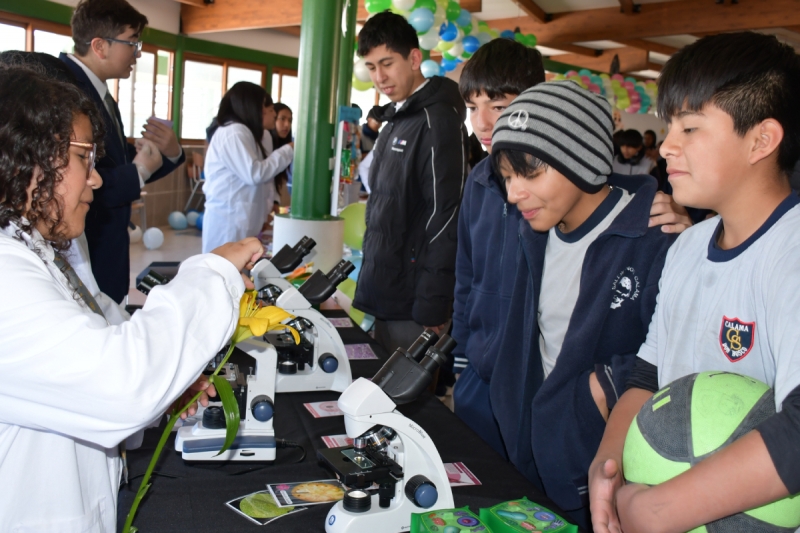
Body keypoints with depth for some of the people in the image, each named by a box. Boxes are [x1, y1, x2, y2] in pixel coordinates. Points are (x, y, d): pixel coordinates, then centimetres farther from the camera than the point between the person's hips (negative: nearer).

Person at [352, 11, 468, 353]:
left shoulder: (437, 120, -15)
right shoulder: (396, 119, 14)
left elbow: (445, 219, -20)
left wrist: (432, 308, -20)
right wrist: (370, 281, 15)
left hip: (412, 303, -9)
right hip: (385, 295, 9)